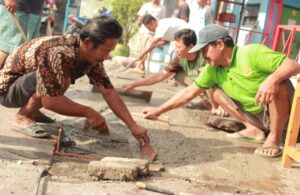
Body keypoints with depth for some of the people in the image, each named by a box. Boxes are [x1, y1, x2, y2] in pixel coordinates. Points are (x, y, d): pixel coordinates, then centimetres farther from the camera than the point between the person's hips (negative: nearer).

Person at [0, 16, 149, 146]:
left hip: (27, 82, 9)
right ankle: (23, 115, -9)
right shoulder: (59, 54, -35)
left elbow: (108, 92, -7)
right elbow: (50, 101, -35)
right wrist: (88, 113, -27)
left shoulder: (91, 55, -10)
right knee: (62, 81, -27)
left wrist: (132, 125, -14)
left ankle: (32, 112, 12)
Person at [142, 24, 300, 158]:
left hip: (281, 112, -6)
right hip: (257, 115, 6)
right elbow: (190, 92, 1)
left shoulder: (253, 53, -23)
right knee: (216, 91, 2)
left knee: (278, 83, -35)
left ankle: (274, 139, -18)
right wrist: (159, 110, 1)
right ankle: (253, 129, 1)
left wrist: (272, 79, -49)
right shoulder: (213, 70, -5)